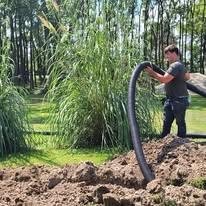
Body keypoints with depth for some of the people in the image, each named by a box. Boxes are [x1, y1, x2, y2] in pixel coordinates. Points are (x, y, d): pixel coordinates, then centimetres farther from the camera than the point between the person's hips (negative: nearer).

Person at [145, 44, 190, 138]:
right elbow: (187, 77, 28)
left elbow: (164, 79, -27)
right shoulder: (180, 65, 14)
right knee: (166, 122, 11)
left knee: (180, 122, 2)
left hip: (179, 100, -10)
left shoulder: (176, 66, -19)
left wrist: (152, 72, -18)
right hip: (170, 99, 10)